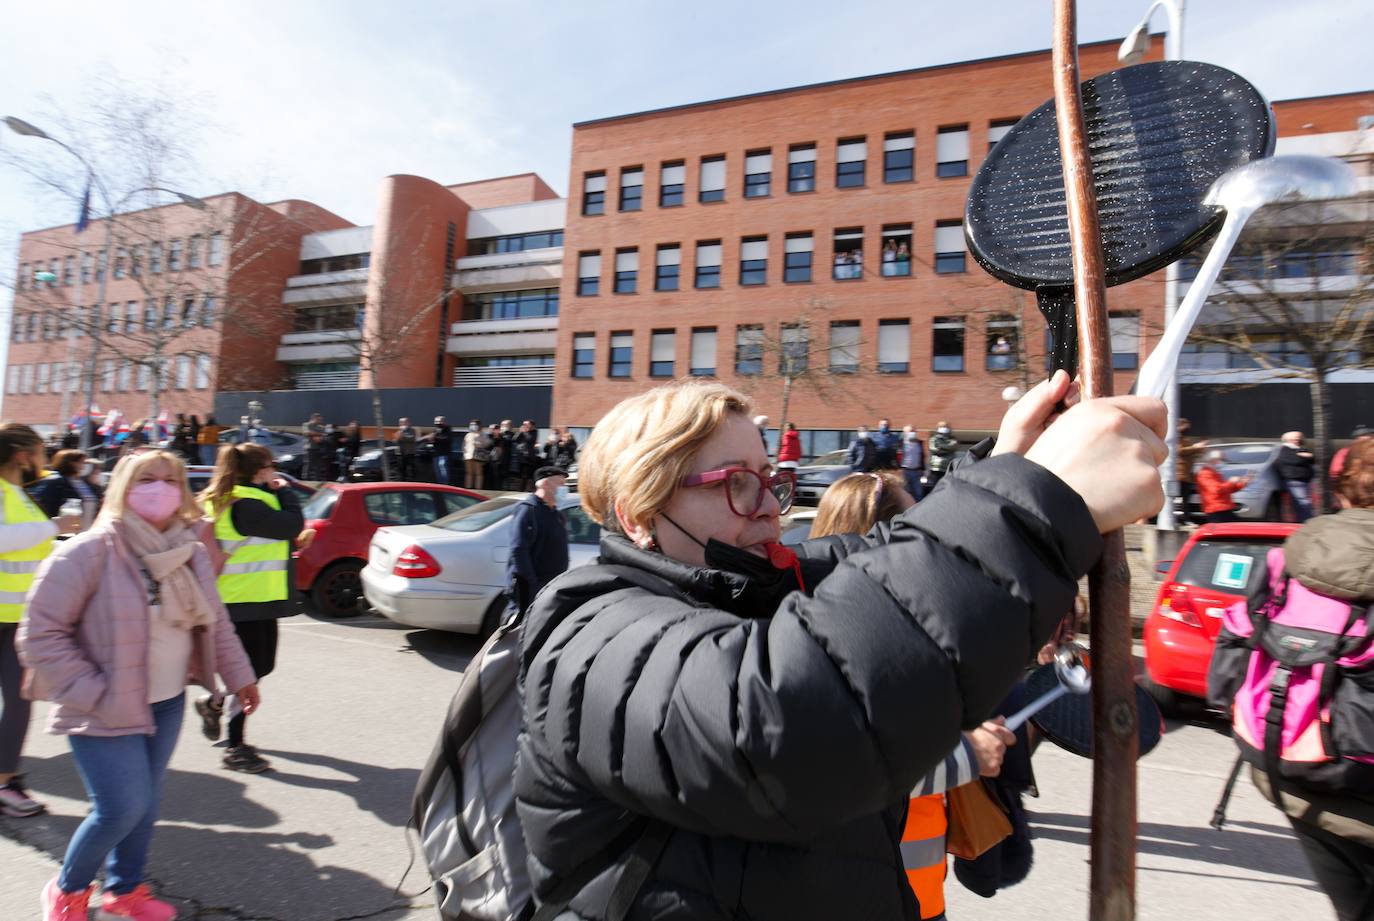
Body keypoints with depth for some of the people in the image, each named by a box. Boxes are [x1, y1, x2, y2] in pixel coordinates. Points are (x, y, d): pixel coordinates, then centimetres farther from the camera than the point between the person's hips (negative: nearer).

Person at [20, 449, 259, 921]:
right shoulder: (90, 552, -18)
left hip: (168, 703, 6)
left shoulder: (191, 554, 1)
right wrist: (90, 693, -17)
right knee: (122, 808, -5)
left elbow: (215, 621, 10)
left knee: (147, 804, 15)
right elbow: (41, 632, -14)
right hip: (106, 709, -5)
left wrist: (239, 674, 9)